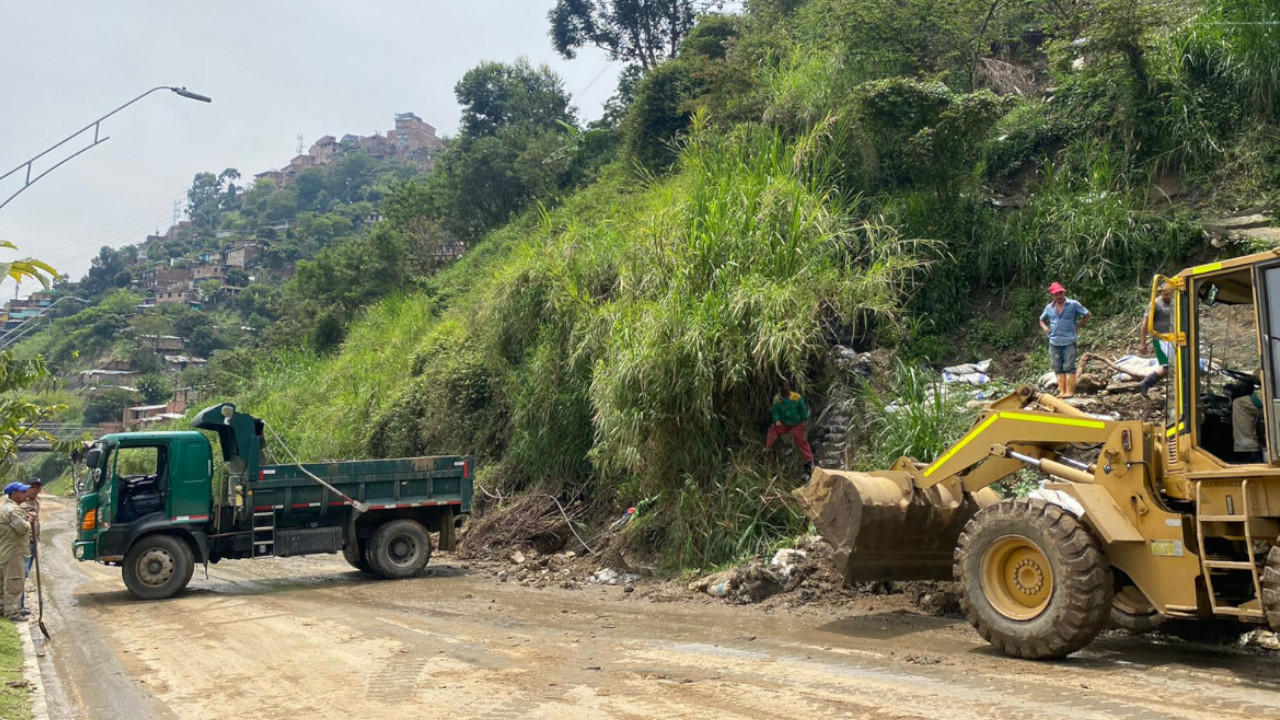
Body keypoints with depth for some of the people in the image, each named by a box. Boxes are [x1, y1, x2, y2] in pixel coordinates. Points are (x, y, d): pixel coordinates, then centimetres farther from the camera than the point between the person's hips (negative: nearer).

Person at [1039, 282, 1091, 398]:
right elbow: (1042, 320, 25)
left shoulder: (1073, 304, -2)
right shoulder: (1049, 307, 10)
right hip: (1054, 342, 4)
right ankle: (1062, 391, 10)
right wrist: (1045, 328, 6)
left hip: (1069, 341, -4)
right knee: (1058, 368, 6)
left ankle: (1070, 391, -5)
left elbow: (1087, 315, 5)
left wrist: (1078, 326, -1)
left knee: (1069, 367, -5)